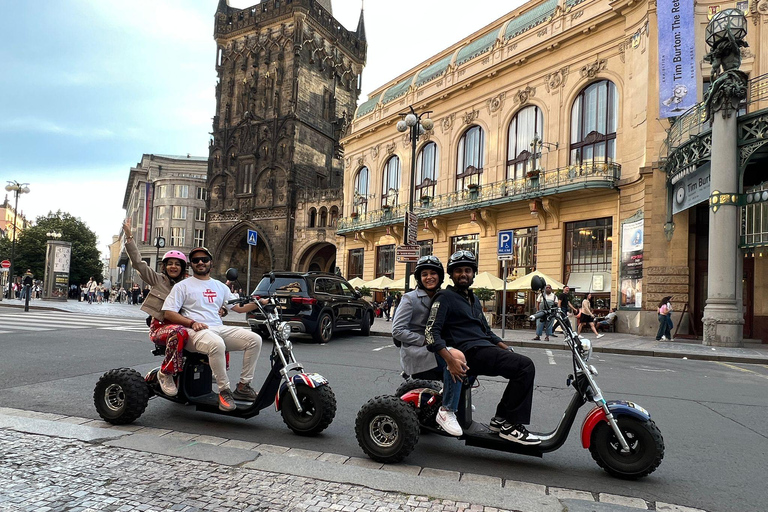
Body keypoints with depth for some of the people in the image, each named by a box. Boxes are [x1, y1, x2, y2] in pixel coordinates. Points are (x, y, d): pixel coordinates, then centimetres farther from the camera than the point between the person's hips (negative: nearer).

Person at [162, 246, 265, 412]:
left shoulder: (220, 286, 24)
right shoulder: (182, 286, 11)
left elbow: (239, 307, 22)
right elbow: (168, 313, 3)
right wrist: (192, 323, -13)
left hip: (219, 328, 5)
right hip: (196, 331, -5)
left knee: (254, 339, -17)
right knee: (216, 344, -40)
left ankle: (243, 385, -12)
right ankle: (224, 391, -27)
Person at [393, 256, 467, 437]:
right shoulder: (410, 298, -3)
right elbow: (397, 330, -11)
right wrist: (425, 341, -16)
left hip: (435, 349, 7)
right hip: (414, 353, -7)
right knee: (456, 357, -32)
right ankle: (447, 412, -23)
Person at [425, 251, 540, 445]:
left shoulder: (473, 299, 24)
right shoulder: (445, 297, -4)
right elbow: (431, 332, -16)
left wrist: (508, 350, 14)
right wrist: (450, 360, -30)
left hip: (485, 348, 9)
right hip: (470, 352, -9)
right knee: (525, 367, -19)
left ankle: (501, 419, 9)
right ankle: (511, 426, -13)